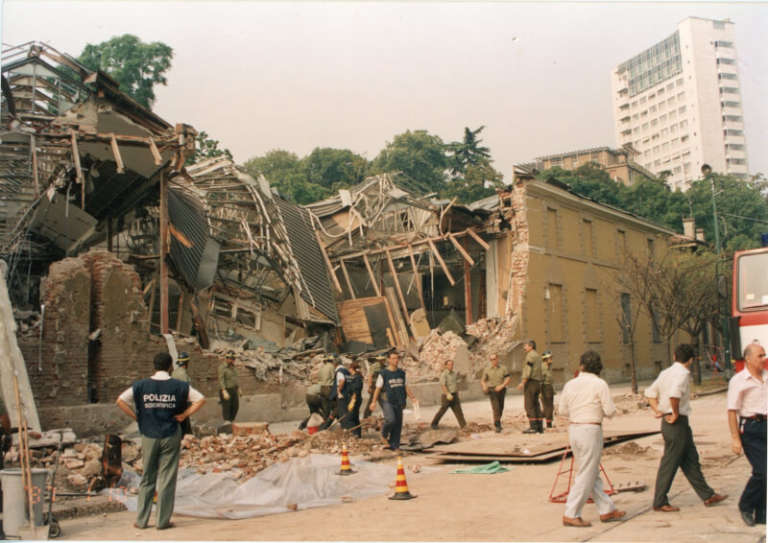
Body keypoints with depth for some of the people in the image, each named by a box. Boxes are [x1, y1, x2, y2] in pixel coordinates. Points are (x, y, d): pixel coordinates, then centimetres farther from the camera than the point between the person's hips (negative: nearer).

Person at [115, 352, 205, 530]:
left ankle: (141, 520, 17)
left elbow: (120, 400, -3)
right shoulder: (179, 386, -5)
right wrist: (184, 415, -3)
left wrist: (136, 417, 1)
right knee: (167, 480, 5)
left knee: (147, 479, 13)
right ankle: (163, 521, 9)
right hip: (171, 437, -2)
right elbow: (200, 399, -8)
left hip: (149, 437, 2)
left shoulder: (141, 385, -2)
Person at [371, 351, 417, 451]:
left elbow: (405, 387, 20)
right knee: (391, 420, -23)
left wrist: (412, 397, 10)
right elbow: (378, 389, -3)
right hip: (387, 402, -5)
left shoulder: (402, 373, 12)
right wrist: (374, 402, -9)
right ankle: (384, 433, 7)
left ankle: (394, 446, 13)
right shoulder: (383, 373, -4)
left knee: (398, 425, 2)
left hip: (398, 403, 5)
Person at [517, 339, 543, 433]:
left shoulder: (530, 355, -10)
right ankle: (539, 427, 8)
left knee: (529, 406, -8)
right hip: (537, 383, 9)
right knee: (536, 405, 10)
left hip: (530, 382, -9)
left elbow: (528, 370, -19)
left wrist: (522, 383, -20)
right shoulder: (538, 356, 19)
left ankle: (533, 427, -11)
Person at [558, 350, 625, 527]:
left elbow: (563, 410, 8)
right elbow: (610, 411, -9)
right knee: (586, 476, 0)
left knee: (592, 474, 15)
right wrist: (598, 408, 11)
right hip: (591, 430, -6)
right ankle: (571, 515, 2)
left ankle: (607, 510, 25)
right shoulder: (600, 384, -10)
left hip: (573, 429, 6)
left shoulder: (570, 384, 4)